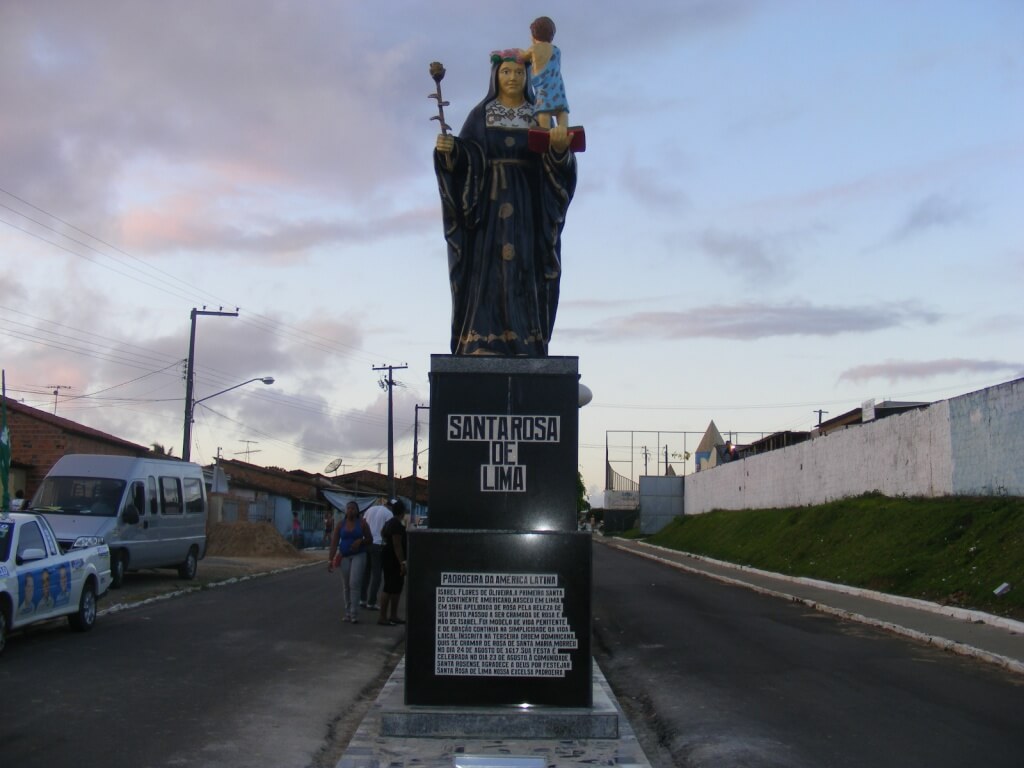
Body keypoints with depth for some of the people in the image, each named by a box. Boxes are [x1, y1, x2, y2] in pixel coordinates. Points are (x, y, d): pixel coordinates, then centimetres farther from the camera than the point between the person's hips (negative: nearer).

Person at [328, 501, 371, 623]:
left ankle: (354, 614, -12)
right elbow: (334, 543, -1)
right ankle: (347, 613, 20)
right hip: (344, 557, 3)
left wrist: (360, 541, -16)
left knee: (354, 583, -13)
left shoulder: (362, 523, -1)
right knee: (346, 586, 9)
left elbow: (369, 539, 5)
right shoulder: (340, 525, 2)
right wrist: (330, 560, -7)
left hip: (358, 555, -3)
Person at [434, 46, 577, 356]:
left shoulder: (539, 117, 11)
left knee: (524, 271, -5)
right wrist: (448, 149, -22)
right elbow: (465, 157, -1)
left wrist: (559, 146, -23)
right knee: (487, 270, -9)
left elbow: (561, 165, -1)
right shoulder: (480, 115, 9)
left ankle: (524, 348, -6)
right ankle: (482, 345, -11)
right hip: (488, 205, -1)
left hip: (527, 208, 1)